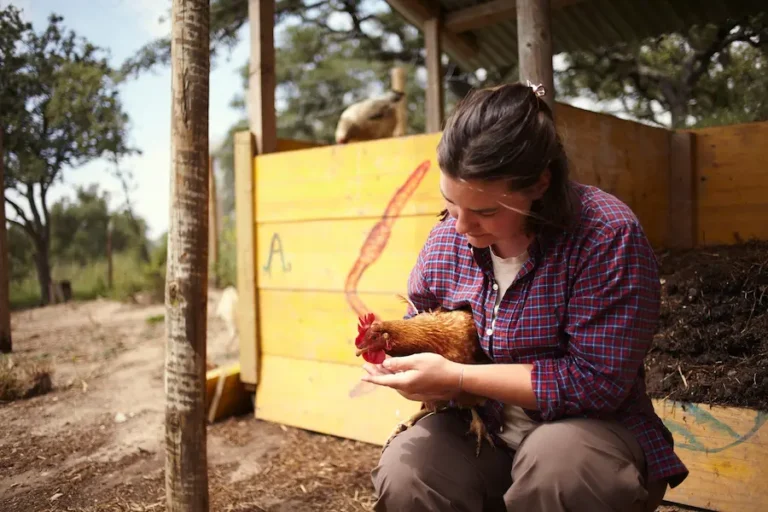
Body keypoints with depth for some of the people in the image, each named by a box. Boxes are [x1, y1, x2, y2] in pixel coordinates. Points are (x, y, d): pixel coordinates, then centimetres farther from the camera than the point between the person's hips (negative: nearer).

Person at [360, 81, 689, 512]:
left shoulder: (607, 235, -21)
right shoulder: (446, 239, -3)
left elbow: (598, 382, -24)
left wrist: (456, 377, -26)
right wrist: (396, 351, -12)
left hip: (586, 429, -3)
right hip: (481, 431, 4)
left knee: (555, 463, -36)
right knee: (401, 475, -23)